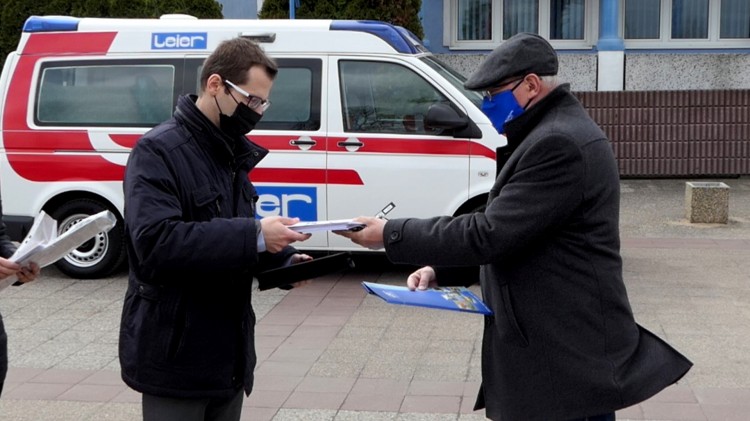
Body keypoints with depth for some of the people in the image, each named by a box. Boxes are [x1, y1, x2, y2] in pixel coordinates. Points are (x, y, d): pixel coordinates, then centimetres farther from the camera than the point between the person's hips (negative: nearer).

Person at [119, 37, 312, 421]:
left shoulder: (231, 152, 12)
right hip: (176, 356, -8)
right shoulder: (158, 152, -15)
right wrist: (254, 235, -30)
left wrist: (282, 260, 1)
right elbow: (156, 243, -29)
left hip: (228, 350, 8)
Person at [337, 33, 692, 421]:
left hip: (568, 357, -10)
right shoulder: (555, 133, 16)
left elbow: (489, 234, -23)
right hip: (559, 346, 10)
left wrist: (390, 234, -16)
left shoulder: (559, 143, -20)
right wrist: (438, 269, 4)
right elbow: (500, 229, 18)